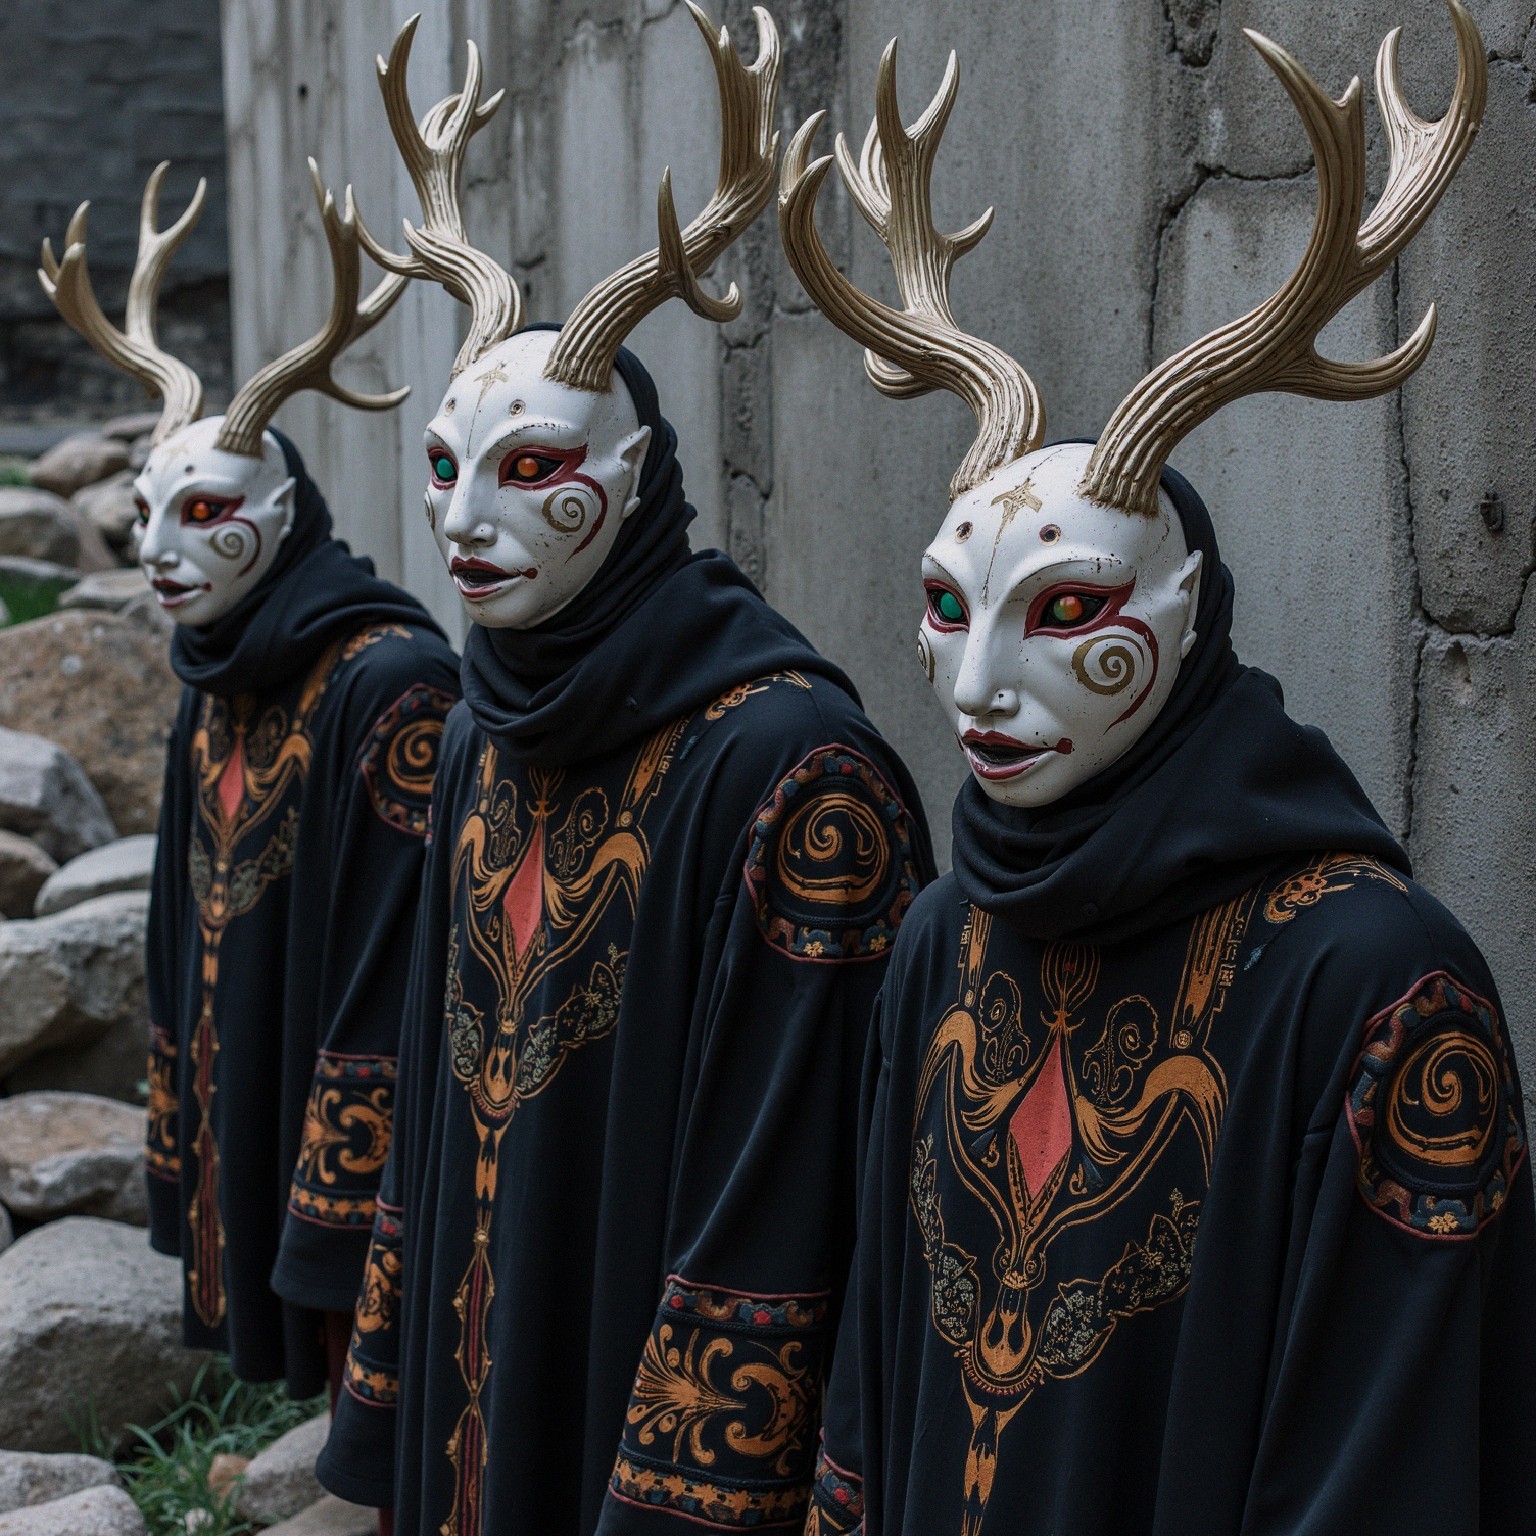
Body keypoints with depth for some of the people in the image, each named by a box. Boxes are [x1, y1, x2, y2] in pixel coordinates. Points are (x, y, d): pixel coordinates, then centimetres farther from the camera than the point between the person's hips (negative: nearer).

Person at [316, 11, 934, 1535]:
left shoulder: (787, 763, -19)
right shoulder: (485, 736, 5)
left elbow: (795, 1188, -20)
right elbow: (438, 1077, 11)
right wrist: (394, 1407, 11)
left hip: (652, 1388, -7)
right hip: (474, 1384, 7)